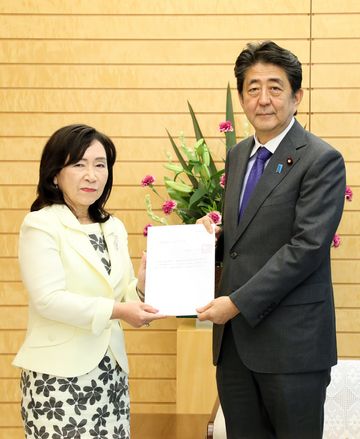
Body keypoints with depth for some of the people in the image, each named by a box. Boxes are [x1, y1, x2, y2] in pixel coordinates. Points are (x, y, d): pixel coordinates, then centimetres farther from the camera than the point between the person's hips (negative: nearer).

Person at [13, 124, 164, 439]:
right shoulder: (40, 225, -8)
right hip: (59, 375, -6)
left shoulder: (114, 228, 12)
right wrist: (116, 311, -24)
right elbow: (48, 299, -18)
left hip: (111, 371, 6)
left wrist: (140, 288, -9)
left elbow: (120, 296, 11)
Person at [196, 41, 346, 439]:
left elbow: (307, 245, -18)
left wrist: (238, 302, -18)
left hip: (291, 343, -7)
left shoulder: (321, 160, -10)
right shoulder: (238, 155, 13)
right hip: (234, 336, 7)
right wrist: (214, 236, 0)